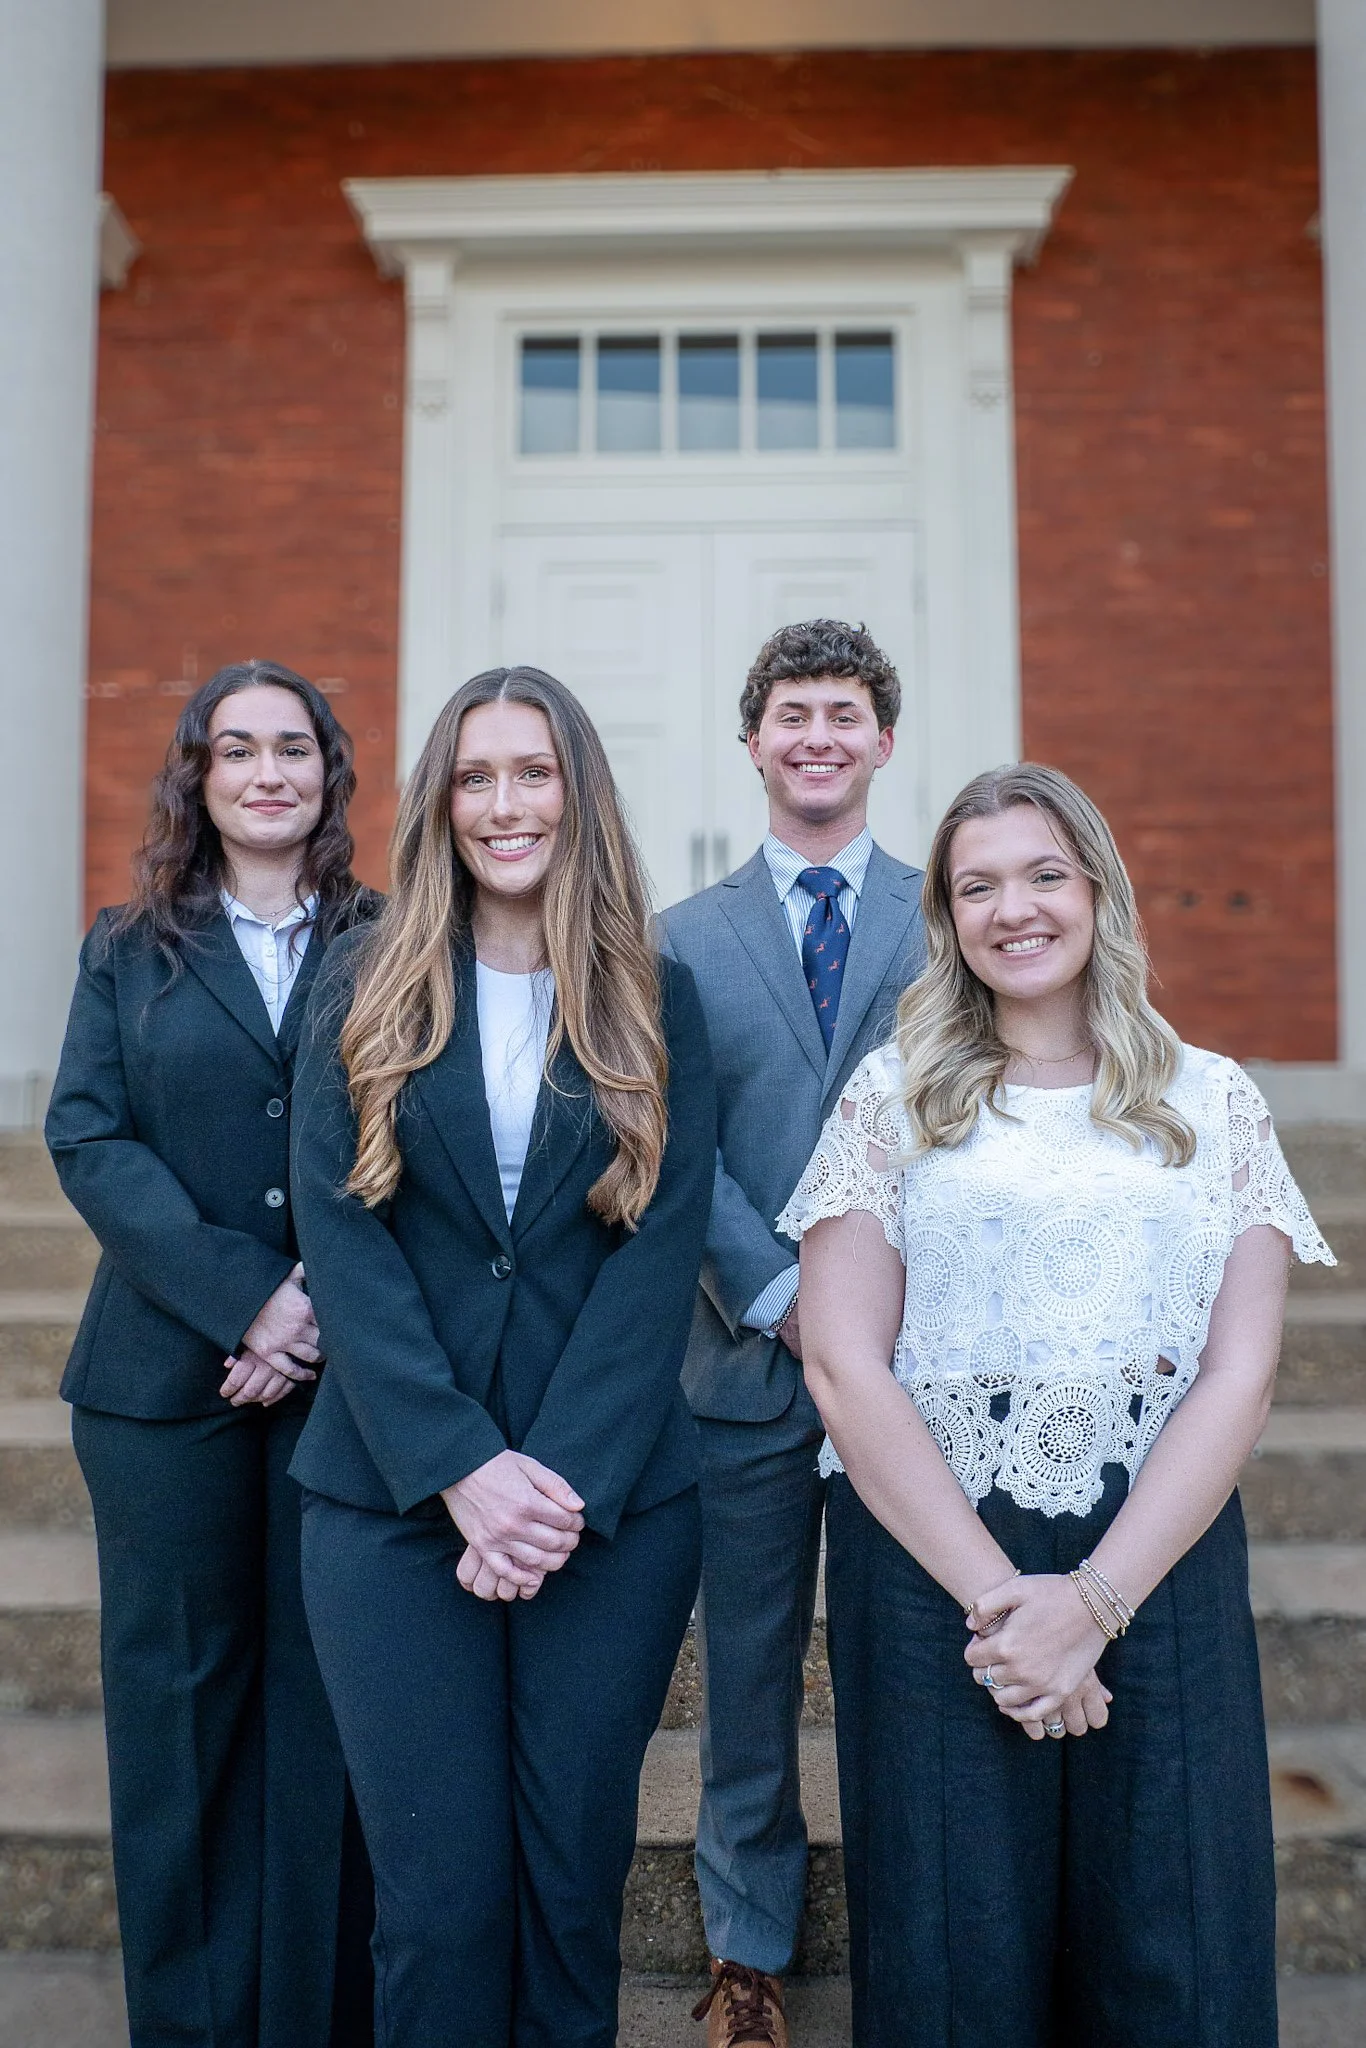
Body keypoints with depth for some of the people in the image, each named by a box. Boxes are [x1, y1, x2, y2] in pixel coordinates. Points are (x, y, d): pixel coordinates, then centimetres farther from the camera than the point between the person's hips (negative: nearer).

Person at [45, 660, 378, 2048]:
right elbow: (88, 1139, -2)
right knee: (180, 1697, 10)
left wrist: (329, 1301, -15)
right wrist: (244, 1298, -14)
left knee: (332, 1700, 6)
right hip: (167, 1376, 1)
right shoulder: (130, 949, 9)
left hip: (352, 1369, -1)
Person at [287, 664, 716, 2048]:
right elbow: (340, 1237, -4)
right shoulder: (365, 990, 4)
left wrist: (563, 1478, -13)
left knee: (576, 1874, 10)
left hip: (613, 1501, 1)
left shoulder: (655, 1001, 5)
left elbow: (662, 1246, -3)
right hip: (393, 1501, 0)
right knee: (440, 1893, 4)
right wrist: (464, 1469, -14)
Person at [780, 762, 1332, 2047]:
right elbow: (843, 1365, -4)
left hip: (1158, 1561, 2)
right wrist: (997, 1592, -12)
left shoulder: (1212, 1101, 7)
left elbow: (1241, 1372, -1)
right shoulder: (896, 1094, 3)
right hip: (928, 1550, -1)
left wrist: (1092, 1600, -12)